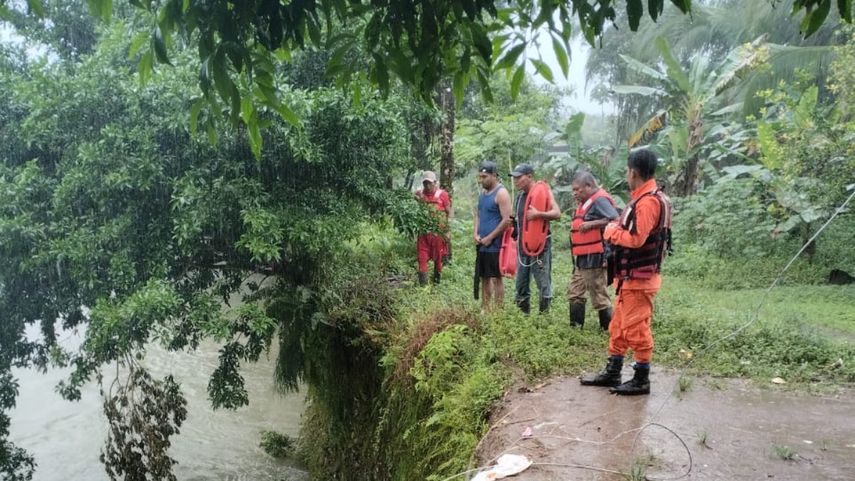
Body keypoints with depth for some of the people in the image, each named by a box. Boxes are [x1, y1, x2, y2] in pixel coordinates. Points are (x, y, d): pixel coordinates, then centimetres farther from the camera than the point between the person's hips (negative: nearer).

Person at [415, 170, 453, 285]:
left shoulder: (442, 194, -2)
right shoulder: (418, 194, 6)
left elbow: (450, 212, 0)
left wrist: (447, 226, -9)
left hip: (438, 232, -2)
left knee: (438, 259, 10)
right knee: (422, 258, -3)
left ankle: (436, 282, 24)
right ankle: (423, 284, -1)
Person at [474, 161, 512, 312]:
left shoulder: (501, 193, -12)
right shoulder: (483, 193, 13)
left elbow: (506, 220, -18)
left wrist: (489, 238, -14)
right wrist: (476, 234, 3)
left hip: (495, 245, -8)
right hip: (482, 244, 8)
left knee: (496, 278, -2)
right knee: (484, 277, 12)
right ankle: (484, 309, 19)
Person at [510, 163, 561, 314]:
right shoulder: (520, 196, 15)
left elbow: (557, 213, -17)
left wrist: (538, 214, -29)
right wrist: (513, 220, 9)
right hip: (522, 246, 7)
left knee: (543, 285, -3)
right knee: (521, 286, 9)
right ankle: (524, 316, 18)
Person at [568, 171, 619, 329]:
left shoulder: (600, 200, -15)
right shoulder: (586, 202, 16)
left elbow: (615, 220, -27)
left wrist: (591, 224, -28)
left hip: (595, 258, -11)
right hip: (582, 259, 11)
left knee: (599, 296, -2)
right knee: (575, 292, 16)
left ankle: (608, 330, 9)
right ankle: (575, 327, 23)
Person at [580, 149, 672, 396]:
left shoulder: (649, 201, -20)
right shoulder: (644, 198, 13)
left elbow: (635, 238, -25)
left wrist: (611, 231, -11)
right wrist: (617, 228, 1)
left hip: (639, 278, -10)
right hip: (630, 276, 10)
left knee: (636, 329, -1)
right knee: (618, 327, 16)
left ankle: (641, 380, 11)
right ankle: (612, 373, 26)